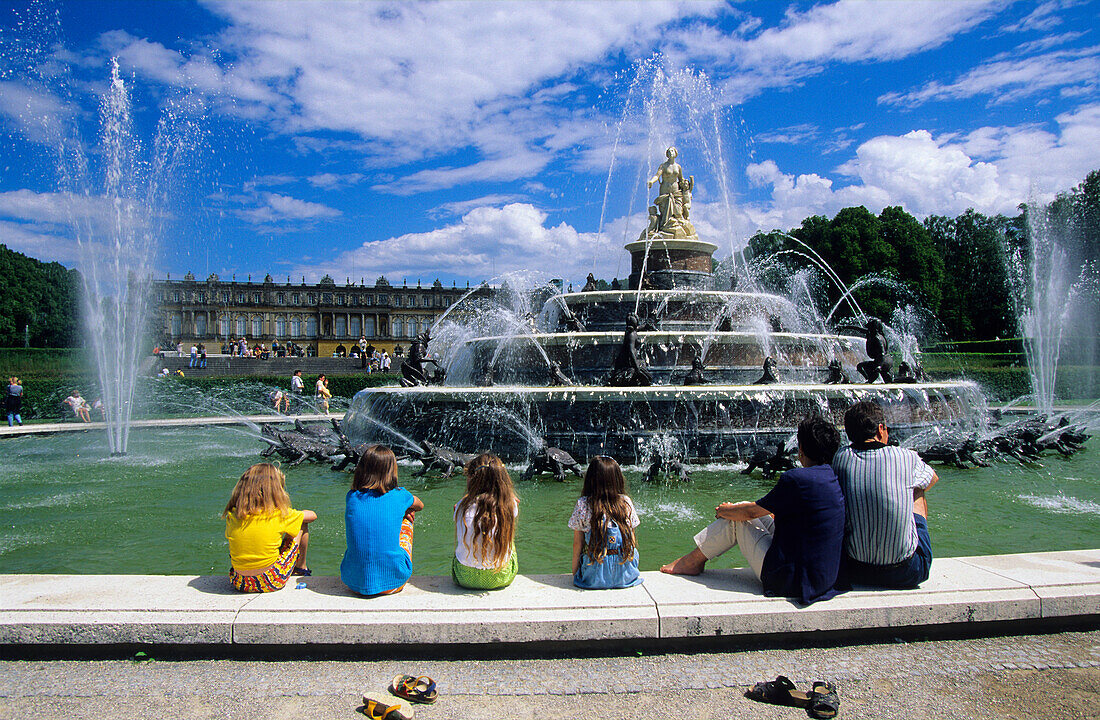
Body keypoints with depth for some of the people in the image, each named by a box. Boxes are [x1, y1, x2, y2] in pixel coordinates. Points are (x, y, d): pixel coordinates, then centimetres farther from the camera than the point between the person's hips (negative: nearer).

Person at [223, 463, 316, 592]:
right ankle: (301, 568, 36)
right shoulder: (279, 514, -12)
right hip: (273, 582, -3)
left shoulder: (232, 516, -5)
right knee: (302, 524, 15)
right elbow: (312, 515, 5)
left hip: (239, 583, 4)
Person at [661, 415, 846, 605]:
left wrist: (725, 510, 13)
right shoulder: (835, 479, 5)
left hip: (790, 581, -8)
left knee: (738, 516, 4)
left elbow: (751, 512, -7)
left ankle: (693, 561, 21)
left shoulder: (797, 479, -19)